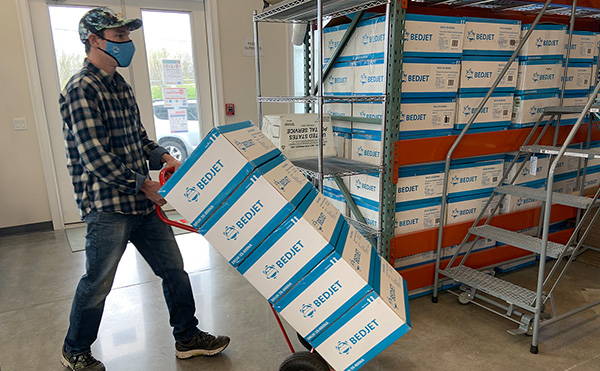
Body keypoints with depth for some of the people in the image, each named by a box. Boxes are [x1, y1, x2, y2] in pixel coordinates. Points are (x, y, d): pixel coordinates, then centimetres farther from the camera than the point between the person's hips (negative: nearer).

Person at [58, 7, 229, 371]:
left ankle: (188, 337, 29)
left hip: (144, 202, 8)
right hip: (108, 206, -8)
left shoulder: (121, 85, 14)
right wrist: (142, 183, -17)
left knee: (174, 269, 12)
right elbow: (95, 156, -20)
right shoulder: (81, 89, -13)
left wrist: (162, 155, 2)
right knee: (97, 283, 8)